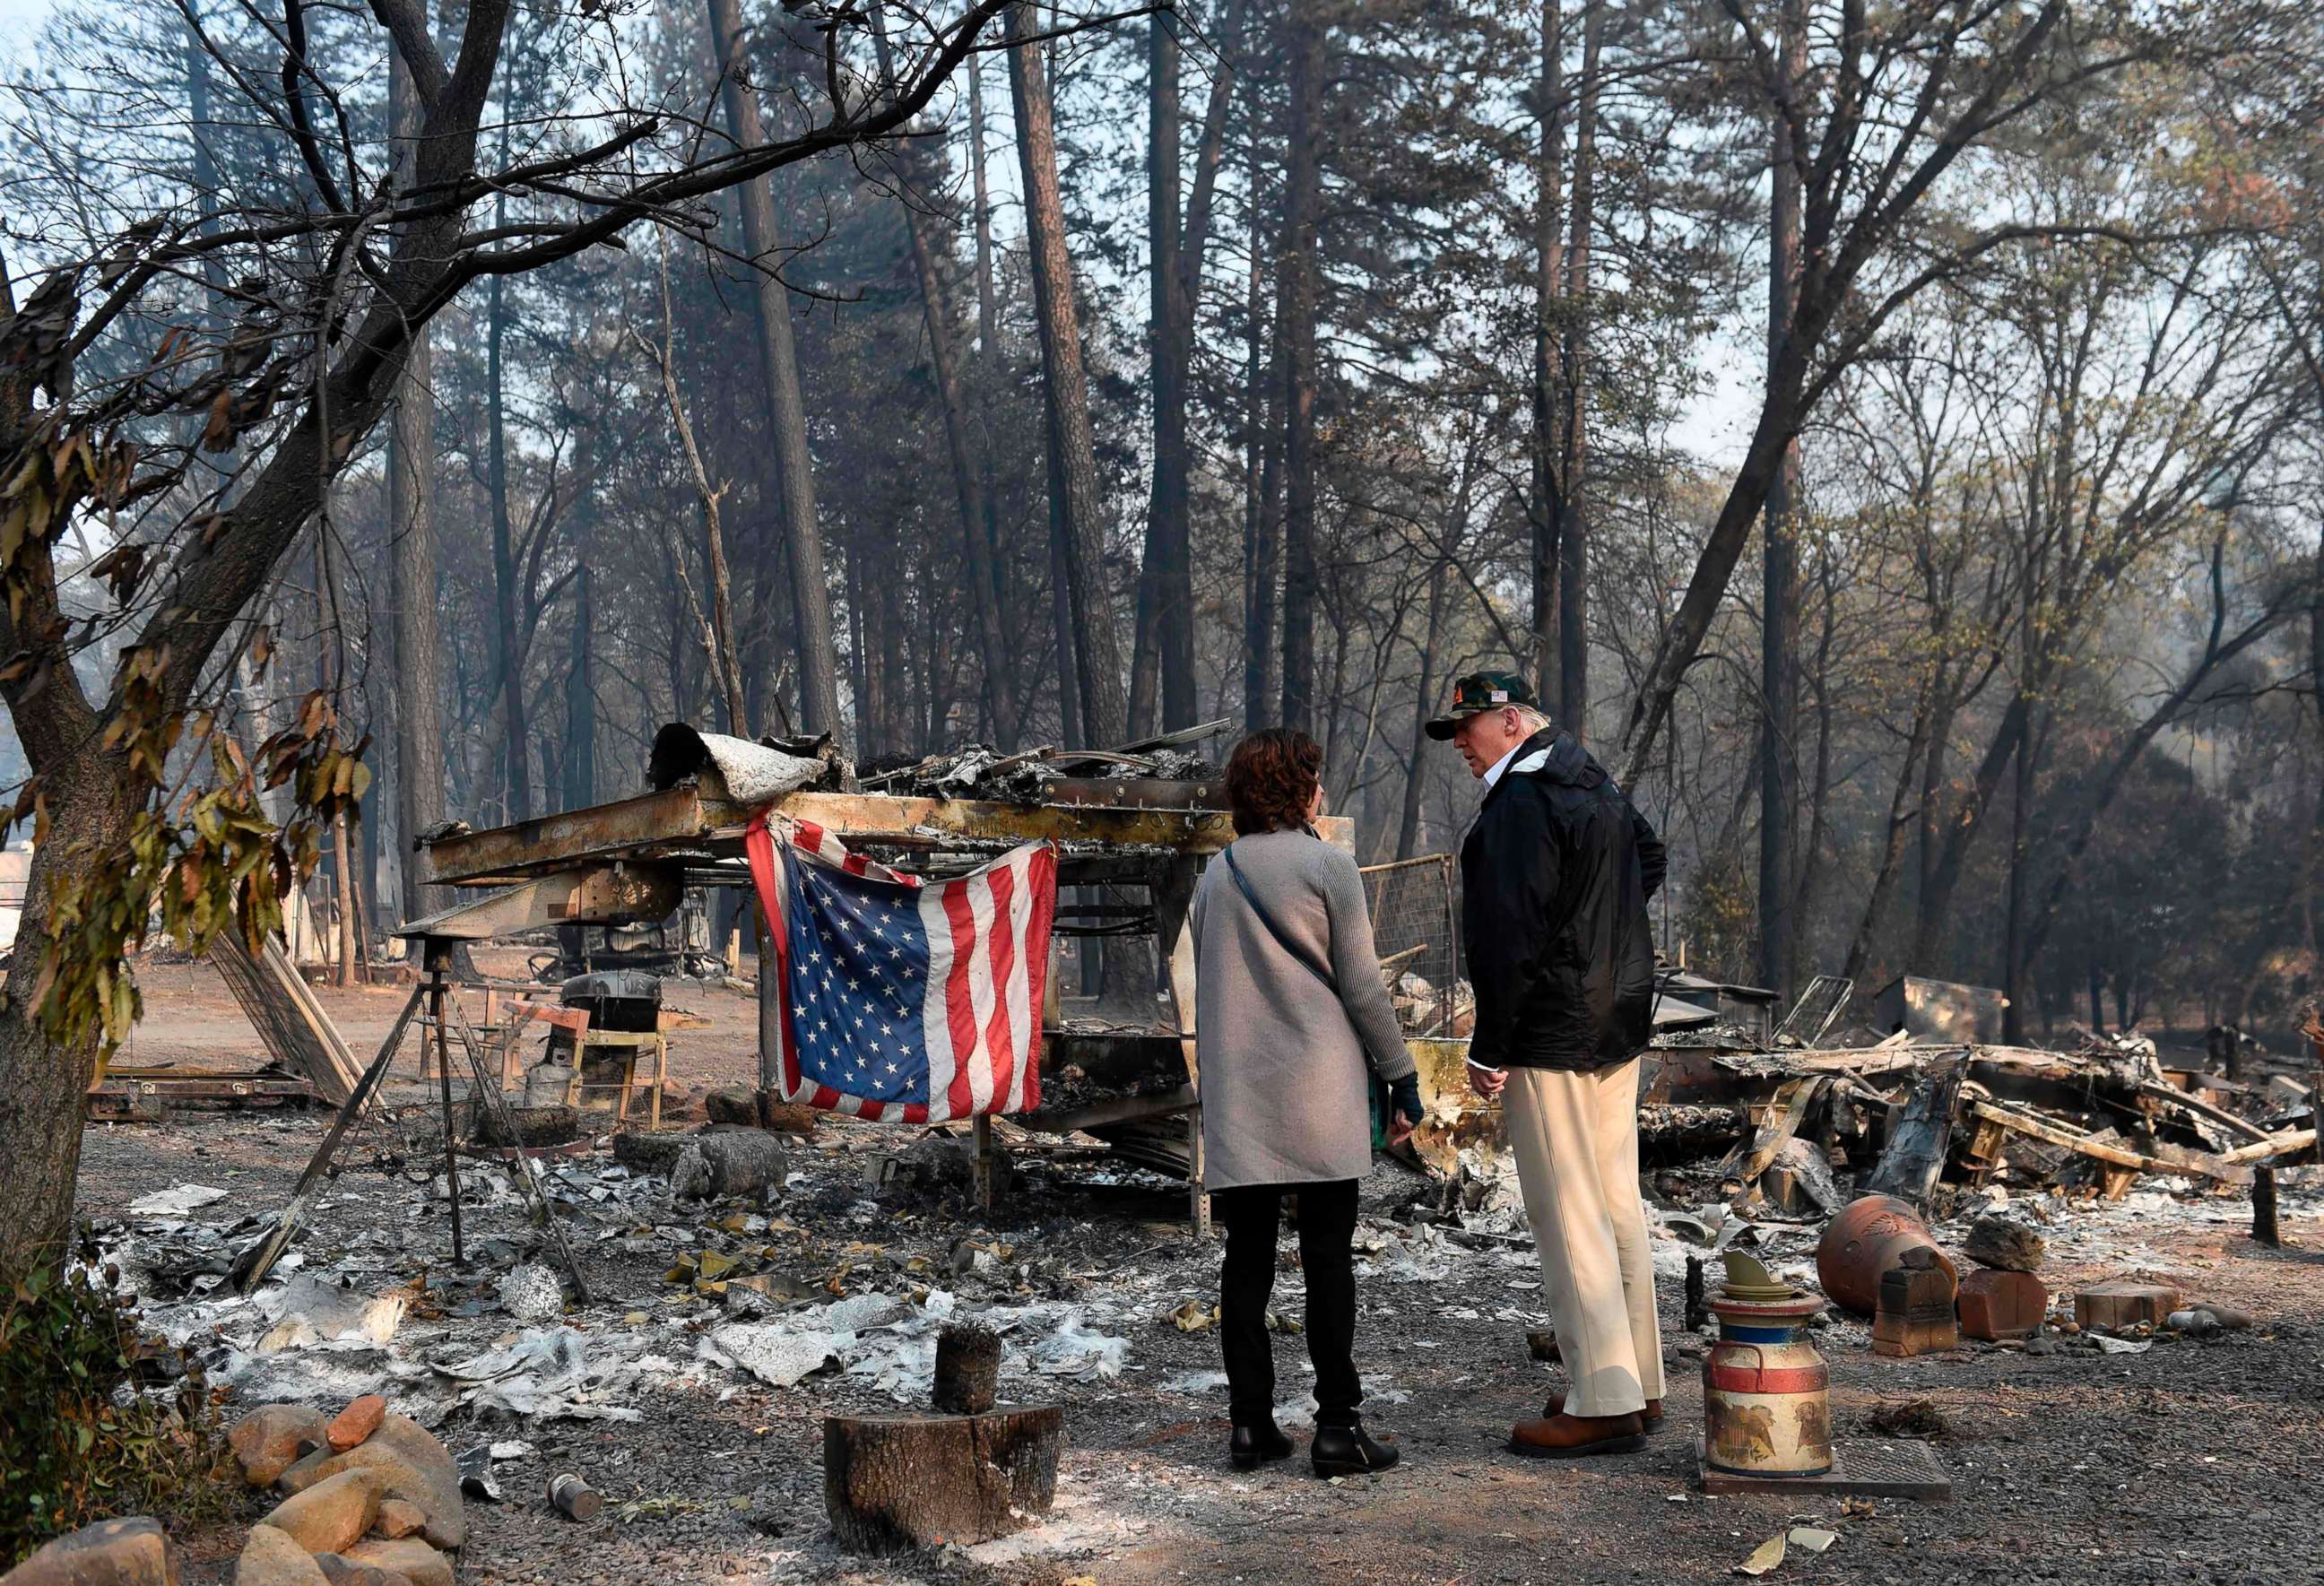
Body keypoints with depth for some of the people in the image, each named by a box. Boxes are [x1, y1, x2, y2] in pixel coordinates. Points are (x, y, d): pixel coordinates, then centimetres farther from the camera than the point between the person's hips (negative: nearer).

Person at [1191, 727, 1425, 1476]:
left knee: (1247, 1256, 7)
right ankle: (1337, 1425, 1)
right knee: (1327, 1256, 0)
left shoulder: (1216, 875, 10)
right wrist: (1400, 1076, 2)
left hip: (1236, 1097, 4)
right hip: (1319, 1091, -4)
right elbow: (1361, 986, -6)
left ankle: (1250, 1422, 10)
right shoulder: (1327, 867, -6)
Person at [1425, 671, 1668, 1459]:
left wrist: (1489, 1049, -17)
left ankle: (1603, 1403, -5)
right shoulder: (1599, 786, 15)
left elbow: (1512, 937, -21)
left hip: (1551, 1038, -10)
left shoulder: (1520, 804, -16)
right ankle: (1639, 1383, 21)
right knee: (1618, 1203, 14)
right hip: (1619, 1026, 10)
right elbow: (1650, 857, 35)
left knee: (1567, 1216, -6)